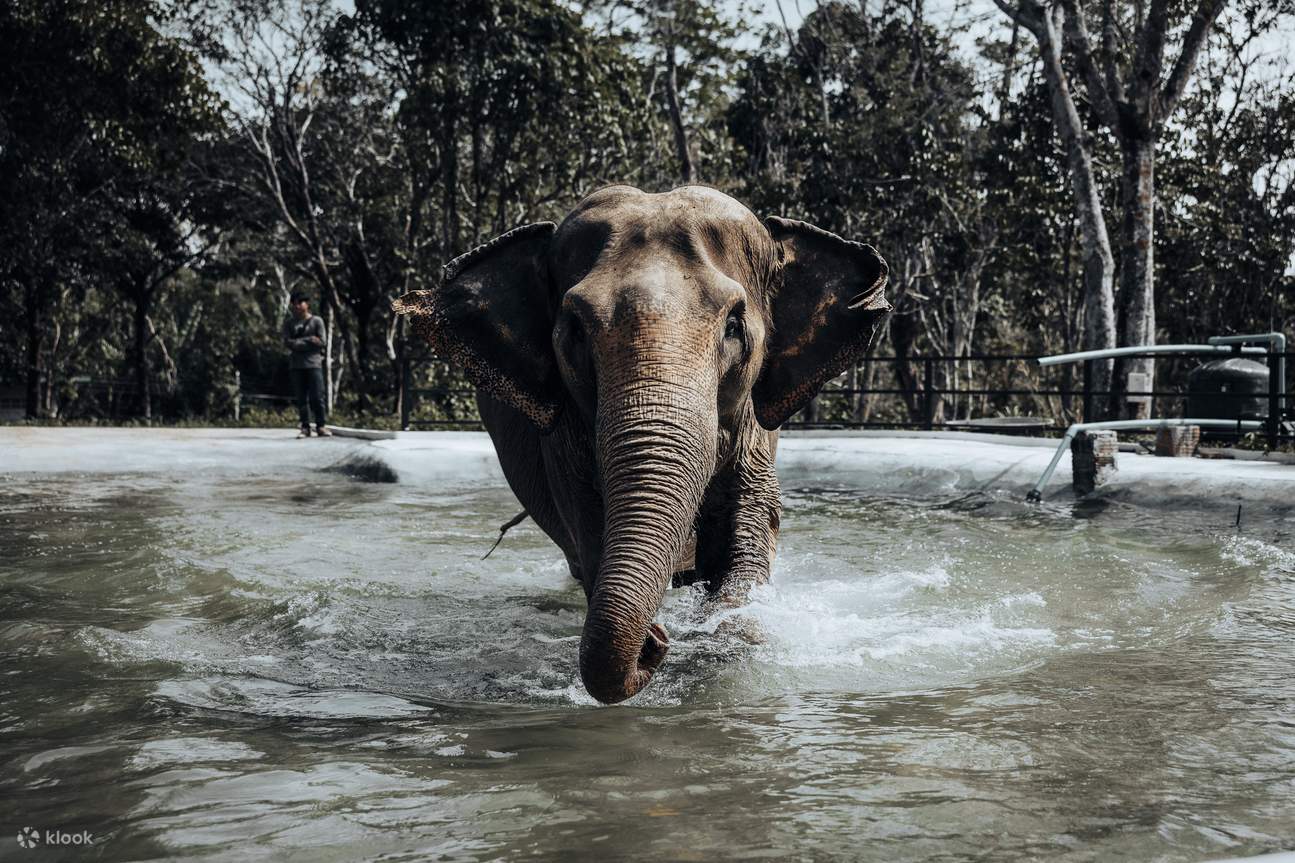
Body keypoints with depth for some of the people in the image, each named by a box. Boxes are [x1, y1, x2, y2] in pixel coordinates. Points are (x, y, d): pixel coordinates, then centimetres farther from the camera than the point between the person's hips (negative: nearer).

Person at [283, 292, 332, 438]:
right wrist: (309, 340, -10)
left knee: (317, 397, -6)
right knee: (301, 398, 2)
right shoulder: (289, 323, 9)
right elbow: (288, 342, -3)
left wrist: (299, 343, -6)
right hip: (296, 365, 2)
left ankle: (320, 426, 0)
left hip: (314, 364, -2)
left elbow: (321, 342, -4)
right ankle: (305, 427, 7)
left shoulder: (316, 321, 4)